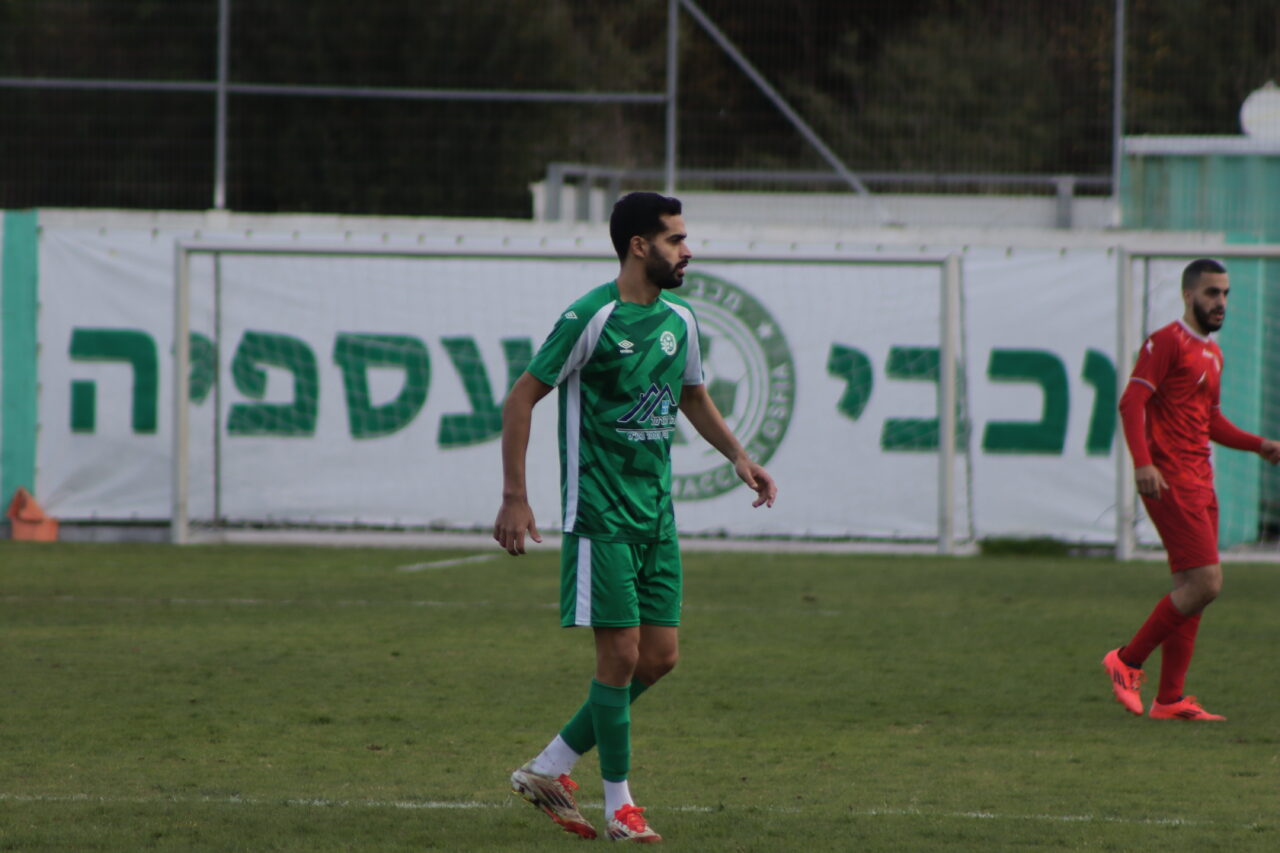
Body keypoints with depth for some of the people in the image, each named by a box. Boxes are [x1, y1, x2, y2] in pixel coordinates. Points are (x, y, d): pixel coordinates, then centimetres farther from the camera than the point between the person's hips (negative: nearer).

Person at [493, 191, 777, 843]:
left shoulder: (679, 320, 9)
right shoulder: (592, 318, -13)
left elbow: (693, 398, 26)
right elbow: (521, 399, -10)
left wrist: (738, 457, 10)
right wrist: (514, 499, -15)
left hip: (655, 513, 8)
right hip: (601, 512, -8)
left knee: (660, 655, 5)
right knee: (621, 653, -7)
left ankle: (549, 769, 17)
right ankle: (619, 806, 4)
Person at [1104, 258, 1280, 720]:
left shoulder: (1212, 353, 21)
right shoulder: (1166, 343, -7)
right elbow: (1132, 402, -15)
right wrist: (1143, 462, -27)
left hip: (1199, 483, 9)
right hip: (1170, 482, -9)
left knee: (1192, 588, 6)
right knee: (1205, 582, -15)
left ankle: (1169, 700, 9)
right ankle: (1127, 661, -3)